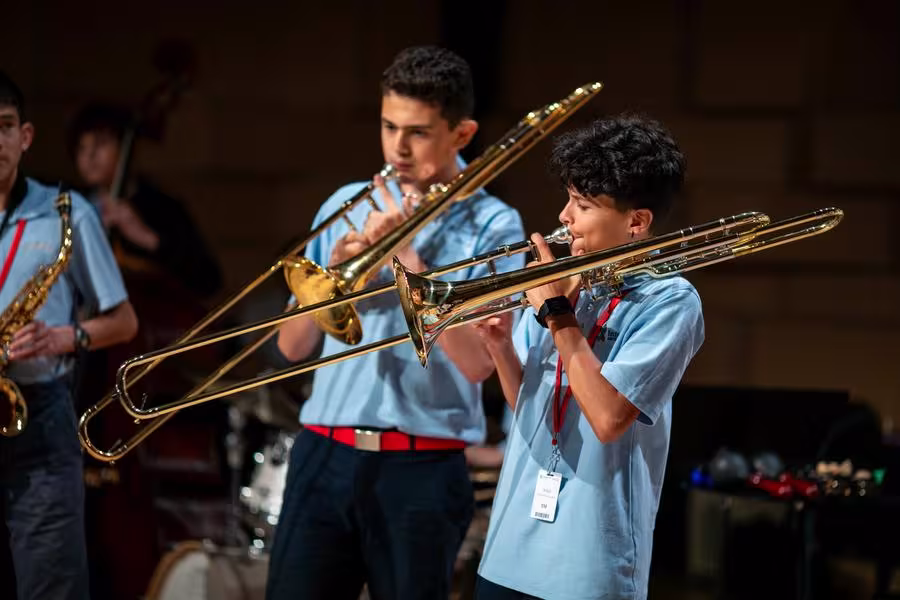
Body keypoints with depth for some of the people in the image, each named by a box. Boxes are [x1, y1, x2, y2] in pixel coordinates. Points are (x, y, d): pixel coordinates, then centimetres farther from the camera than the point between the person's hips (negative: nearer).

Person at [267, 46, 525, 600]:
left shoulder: (492, 227, -1)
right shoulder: (346, 205, 11)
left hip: (421, 471, -3)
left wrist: (406, 253, -13)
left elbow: (477, 361, -14)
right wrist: (335, 268, -6)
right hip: (324, 456, 3)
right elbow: (293, 346, 11)